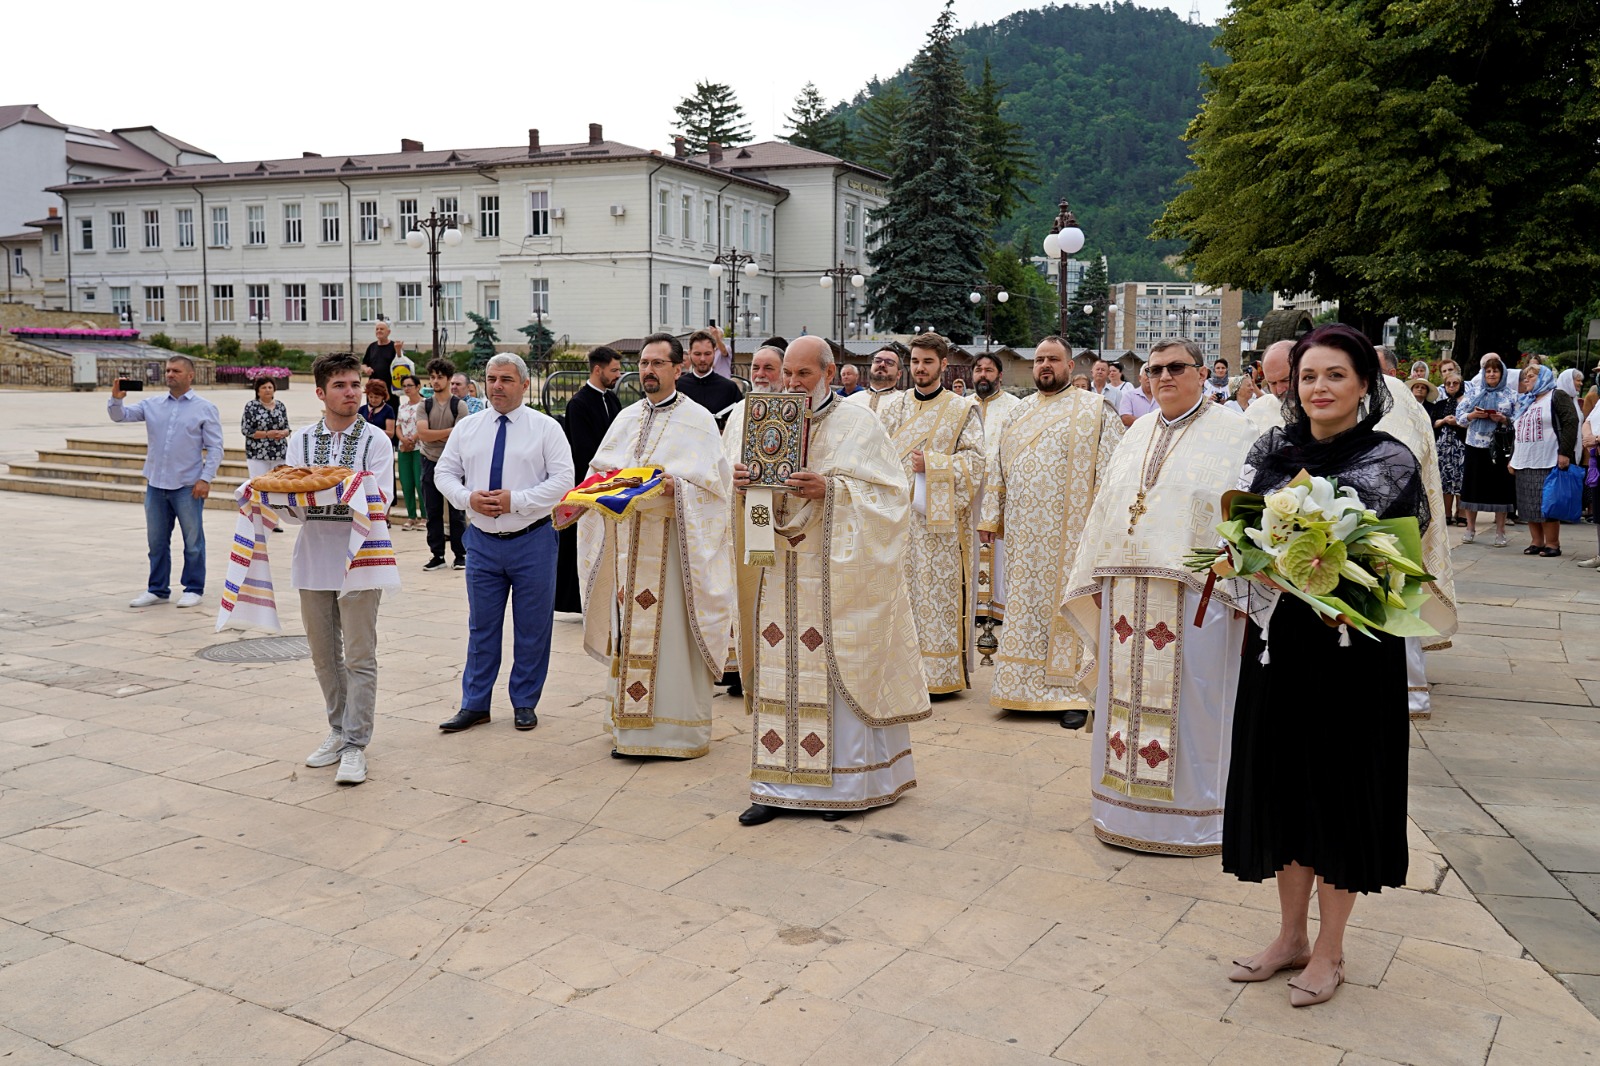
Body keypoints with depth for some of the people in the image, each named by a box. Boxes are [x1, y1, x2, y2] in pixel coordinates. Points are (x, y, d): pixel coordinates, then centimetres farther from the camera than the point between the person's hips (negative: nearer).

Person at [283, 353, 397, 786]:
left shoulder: (375, 440, -3)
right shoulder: (301, 440, 7)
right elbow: (294, 508, 2)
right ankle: (339, 731, 29)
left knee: (359, 658, -2)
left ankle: (355, 746, 4)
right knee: (324, 656, 14)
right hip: (314, 558, 4)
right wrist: (292, 501, -21)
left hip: (358, 559, -4)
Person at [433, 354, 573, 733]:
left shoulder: (545, 428, -3)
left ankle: (525, 704, 20)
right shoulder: (467, 428, 8)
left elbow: (562, 480, -9)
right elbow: (444, 473, 10)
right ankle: (474, 705, 19)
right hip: (482, 541, 3)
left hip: (532, 541, -3)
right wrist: (468, 498, -11)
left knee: (532, 628, 6)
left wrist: (516, 500, -18)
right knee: (481, 626, 10)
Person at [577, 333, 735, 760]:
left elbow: (714, 480, -9)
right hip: (628, 539, 5)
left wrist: (676, 485, -24)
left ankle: (681, 728, 4)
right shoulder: (626, 418, 16)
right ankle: (630, 727, 16)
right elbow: (601, 470, 18)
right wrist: (607, 480, -4)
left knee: (673, 632, -4)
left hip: (674, 542, -5)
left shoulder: (698, 419, -1)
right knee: (629, 633, 7)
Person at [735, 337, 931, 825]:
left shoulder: (858, 422, -2)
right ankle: (781, 785, 9)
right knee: (782, 670, 4)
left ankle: (851, 782, 10)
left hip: (839, 570, -5)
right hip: (785, 571, 5)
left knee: (841, 670, -1)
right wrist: (745, 483, -6)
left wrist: (830, 489, -20)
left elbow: (889, 492, -8)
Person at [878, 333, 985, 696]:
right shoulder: (892, 408, 14)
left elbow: (975, 460, -2)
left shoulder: (962, 410, 5)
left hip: (940, 519, -3)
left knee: (940, 594, -4)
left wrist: (932, 464, -12)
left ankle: (942, 672, 4)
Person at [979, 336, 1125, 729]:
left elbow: (1112, 468, -6)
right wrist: (991, 517, 12)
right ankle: (1022, 686, 16)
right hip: (1024, 532, 5)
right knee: (1024, 605, 8)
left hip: (1068, 531, -5)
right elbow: (999, 469, 17)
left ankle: (1072, 694, 2)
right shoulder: (1019, 413, 15)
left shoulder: (1094, 410, 0)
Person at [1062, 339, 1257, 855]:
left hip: (1193, 592, -5)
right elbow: (1107, 507, 18)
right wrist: (1097, 578, 14)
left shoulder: (1231, 431, 1)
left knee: (1188, 701, 0)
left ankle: (1192, 813, 14)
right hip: (1127, 591, 5)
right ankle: (1127, 807, 21)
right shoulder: (1138, 433, 17)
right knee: (1126, 696, 9)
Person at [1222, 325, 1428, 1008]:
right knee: (1281, 778, 11)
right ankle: (1291, 935, 28)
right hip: (1277, 638, 4)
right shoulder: (1270, 450, 6)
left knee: (1341, 784, 6)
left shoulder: (1390, 460, -5)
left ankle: (1330, 950, 22)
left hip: (1352, 648, -4)